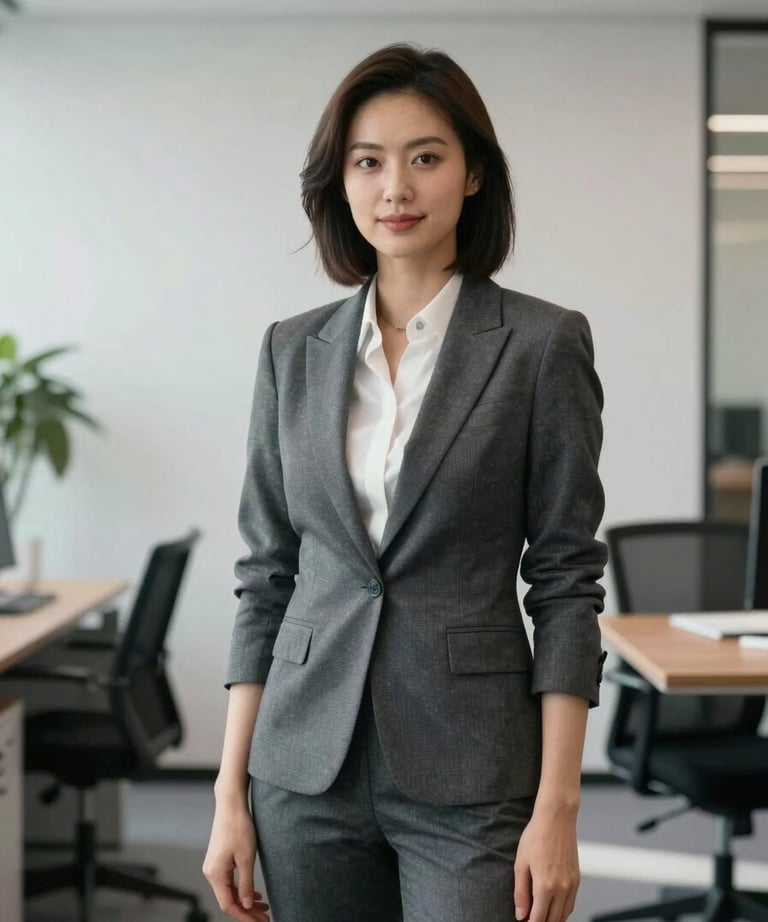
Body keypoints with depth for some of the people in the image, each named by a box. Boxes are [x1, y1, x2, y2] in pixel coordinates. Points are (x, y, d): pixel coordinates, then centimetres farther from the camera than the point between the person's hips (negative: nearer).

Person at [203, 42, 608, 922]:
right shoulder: (294, 350, 5)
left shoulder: (542, 343, -5)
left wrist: (557, 807, -10)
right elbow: (265, 574, 7)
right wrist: (231, 789, 4)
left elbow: (566, 581, -5)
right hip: (309, 766, 3)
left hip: (469, 777, -3)